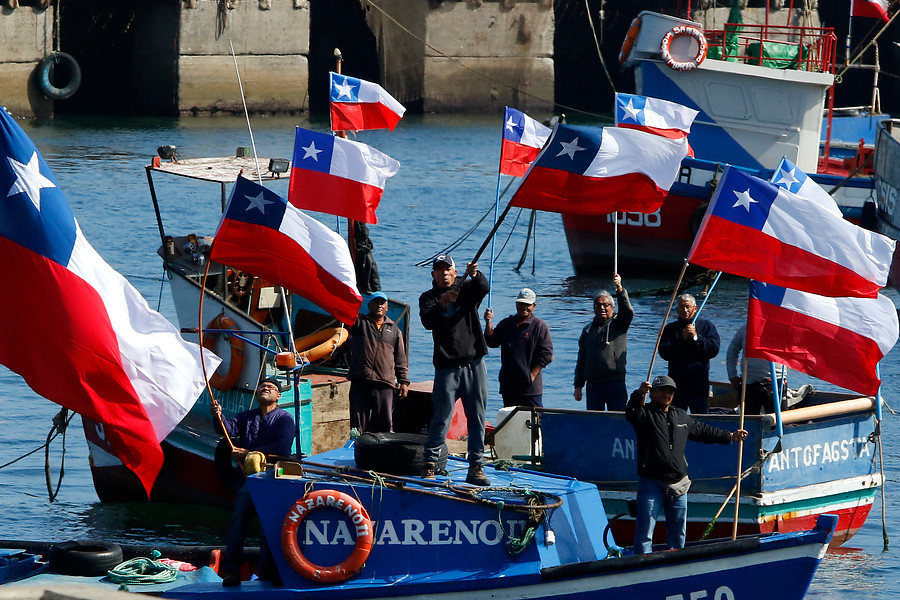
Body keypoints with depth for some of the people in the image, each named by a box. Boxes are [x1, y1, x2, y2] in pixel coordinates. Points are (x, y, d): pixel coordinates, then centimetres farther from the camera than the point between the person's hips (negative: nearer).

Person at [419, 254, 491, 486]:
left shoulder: (467, 289, 9)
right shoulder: (428, 298, 8)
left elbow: (484, 288, -13)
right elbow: (427, 322, -10)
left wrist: (475, 275, -34)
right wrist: (441, 304, -26)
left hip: (473, 364, 1)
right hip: (446, 366, -1)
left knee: (477, 418, 1)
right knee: (442, 417, -6)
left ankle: (476, 467, 5)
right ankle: (429, 463, 2)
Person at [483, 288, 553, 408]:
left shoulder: (539, 326, -1)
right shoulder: (506, 324, 14)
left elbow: (546, 354, -5)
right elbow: (492, 342, 7)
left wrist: (532, 374, -11)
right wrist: (489, 323, -8)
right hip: (508, 386, 5)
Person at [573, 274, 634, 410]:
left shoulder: (618, 325, 7)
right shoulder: (588, 331, 17)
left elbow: (628, 312, -15)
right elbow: (581, 361, 17)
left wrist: (619, 289, -29)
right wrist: (578, 386, 12)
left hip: (615, 383, -3)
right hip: (593, 385, 3)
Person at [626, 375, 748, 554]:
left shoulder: (681, 416, 16)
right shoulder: (646, 414, -4)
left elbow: (702, 431, 29)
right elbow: (631, 414, -26)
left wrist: (730, 436, 31)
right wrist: (639, 395, -46)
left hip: (678, 484, 6)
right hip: (651, 483, -6)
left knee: (678, 531, 14)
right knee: (645, 530, -8)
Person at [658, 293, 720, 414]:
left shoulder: (706, 326, 7)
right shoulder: (670, 329, 10)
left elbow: (714, 350, -5)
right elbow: (664, 353, -3)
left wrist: (696, 337, -12)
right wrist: (681, 339, -11)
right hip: (676, 383, 2)